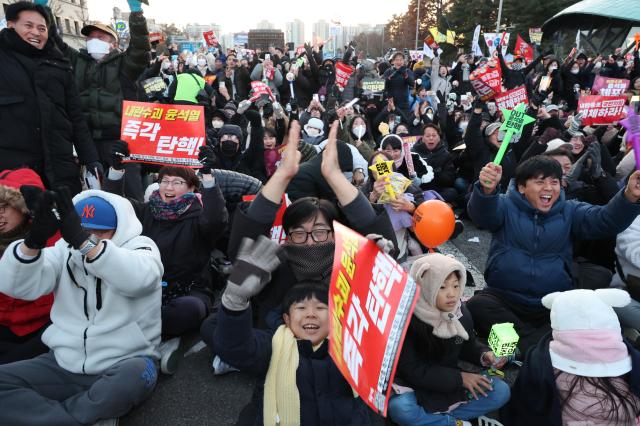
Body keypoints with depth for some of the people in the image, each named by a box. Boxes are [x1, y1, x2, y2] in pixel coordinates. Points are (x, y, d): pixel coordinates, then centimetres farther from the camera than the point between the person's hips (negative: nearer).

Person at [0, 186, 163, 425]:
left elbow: (138, 278, -29)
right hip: (65, 364, 4)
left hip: (124, 364, -3)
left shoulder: (138, 246, -5)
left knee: (136, 376, -34)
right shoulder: (65, 248, 6)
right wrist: (33, 240, -27)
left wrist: (85, 242, -40)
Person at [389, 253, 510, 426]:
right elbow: (412, 370, -21)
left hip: (452, 382, 6)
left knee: (501, 391, -9)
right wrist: (459, 378, -20)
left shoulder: (461, 312, -4)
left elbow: (468, 346, 13)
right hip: (414, 383, -5)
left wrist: (484, 354, -11)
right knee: (400, 409, -36)